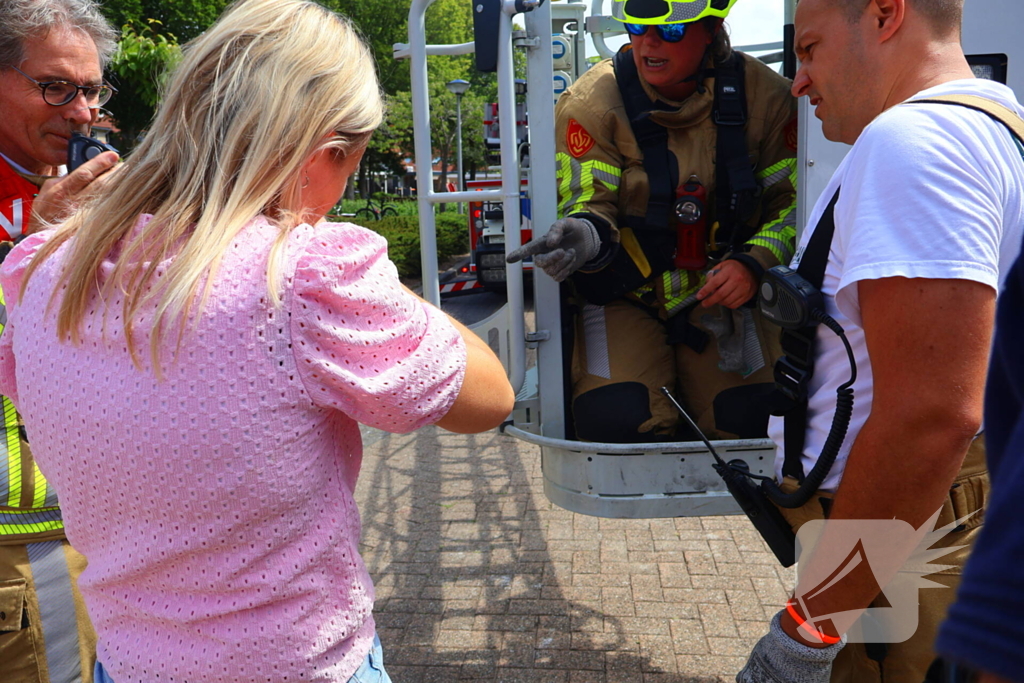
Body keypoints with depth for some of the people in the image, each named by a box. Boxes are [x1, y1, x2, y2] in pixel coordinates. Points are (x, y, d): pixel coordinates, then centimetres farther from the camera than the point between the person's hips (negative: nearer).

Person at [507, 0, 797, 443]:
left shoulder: (764, 96, -3)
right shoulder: (592, 101, -9)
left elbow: (793, 201, 3)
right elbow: (589, 203, -9)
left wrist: (753, 264, -14)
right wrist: (585, 235, -34)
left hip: (721, 294, 2)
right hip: (624, 295, -1)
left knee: (748, 419, -18)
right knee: (616, 420, -23)